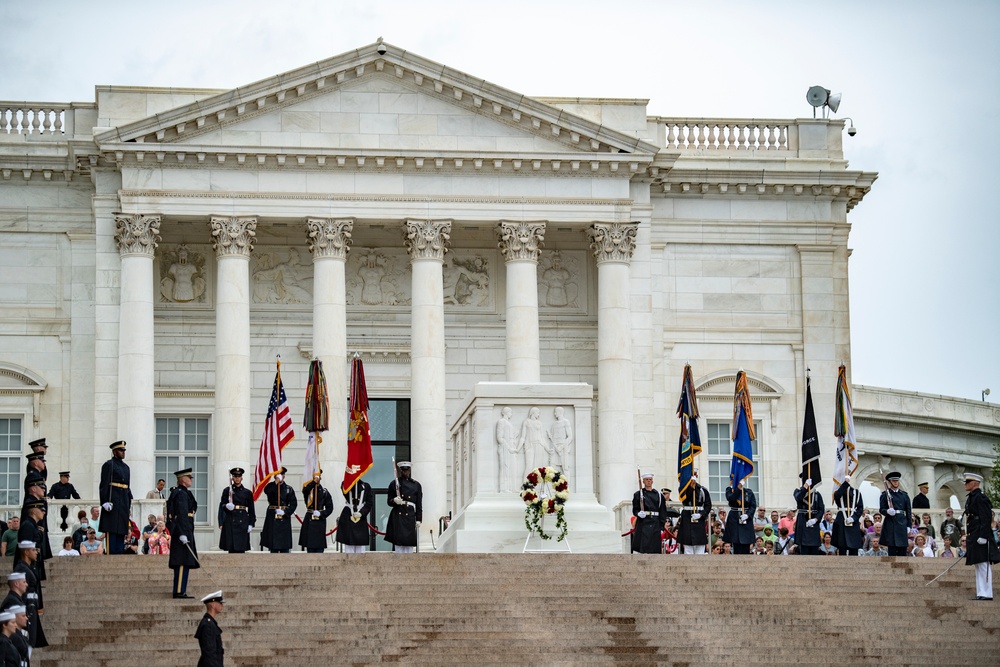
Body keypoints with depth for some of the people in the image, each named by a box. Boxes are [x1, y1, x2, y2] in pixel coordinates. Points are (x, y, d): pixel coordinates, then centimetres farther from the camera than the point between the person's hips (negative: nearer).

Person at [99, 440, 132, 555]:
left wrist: (129, 504, 19)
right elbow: (104, 485, -10)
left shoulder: (126, 467, 20)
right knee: (112, 531, -8)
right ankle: (111, 554, -9)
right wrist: (105, 502, -17)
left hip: (124, 502, 8)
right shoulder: (108, 465, -4)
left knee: (122, 531, 6)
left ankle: (120, 553, 8)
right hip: (113, 501, -8)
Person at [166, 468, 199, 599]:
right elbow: (182, 515, -20)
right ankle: (179, 592, -13)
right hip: (183, 530, -11)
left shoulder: (176, 492, 19)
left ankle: (180, 592, 12)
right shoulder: (182, 494, -13)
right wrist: (183, 534, -25)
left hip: (182, 531, 11)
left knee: (183, 563, 11)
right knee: (183, 562, -11)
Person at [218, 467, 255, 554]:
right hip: (230, 522, -1)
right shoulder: (227, 491, 7)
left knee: (241, 549, -3)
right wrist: (226, 506, -18)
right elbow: (221, 506, 4)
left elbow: (251, 510, 9)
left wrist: (251, 524, 1)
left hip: (243, 522, 1)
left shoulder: (247, 492, 9)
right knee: (231, 549, -4)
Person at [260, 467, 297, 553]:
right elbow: (267, 491, -20)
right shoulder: (270, 487, 5)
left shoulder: (289, 489, 6)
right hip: (272, 518, 0)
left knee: (285, 546, -1)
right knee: (273, 545, 1)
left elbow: (294, 504, 1)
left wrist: (285, 512, -12)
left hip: (284, 518, 0)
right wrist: (276, 482, -23)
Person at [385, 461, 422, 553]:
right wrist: (394, 501, -16)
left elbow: (419, 504, 9)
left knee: (409, 544, -1)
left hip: (410, 517, 1)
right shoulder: (394, 483, 6)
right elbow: (389, 501, 7)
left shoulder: (416, 485, 9)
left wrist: (418, 519, 2)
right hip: (397, 517, -1)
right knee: (397, 543, -6)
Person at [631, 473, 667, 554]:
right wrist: (638, 513, -19)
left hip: (655, 524, 2)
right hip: (642, 523, -2)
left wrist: (661, 528, 2)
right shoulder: (638, 494, 6)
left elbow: (663, 513, 9)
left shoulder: (659, 495, 11)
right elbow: (634, 510, 5)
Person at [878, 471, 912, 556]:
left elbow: (908, 511, 12)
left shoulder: (904, 495, 13)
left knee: (902, 550, 0)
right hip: (890, 523, -3)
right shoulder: (885, 494, 4)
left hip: (902, 523, 3)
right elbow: (881, 510, 0)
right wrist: (887, 511, -22)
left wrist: (908, 525, 5)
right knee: (892, 550, -4)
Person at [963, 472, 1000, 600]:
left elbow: (986, 518, -19)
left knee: (983, 564, -8)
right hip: (973, 536, 10)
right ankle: (981, 593, 14)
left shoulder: (980, 497, -13)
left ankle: (987, 593, -8)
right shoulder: (971, 498, 17)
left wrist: (982, 536, -23)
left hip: (980, 536, -10)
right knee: (978, 566, 11)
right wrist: (969, 536, 22)